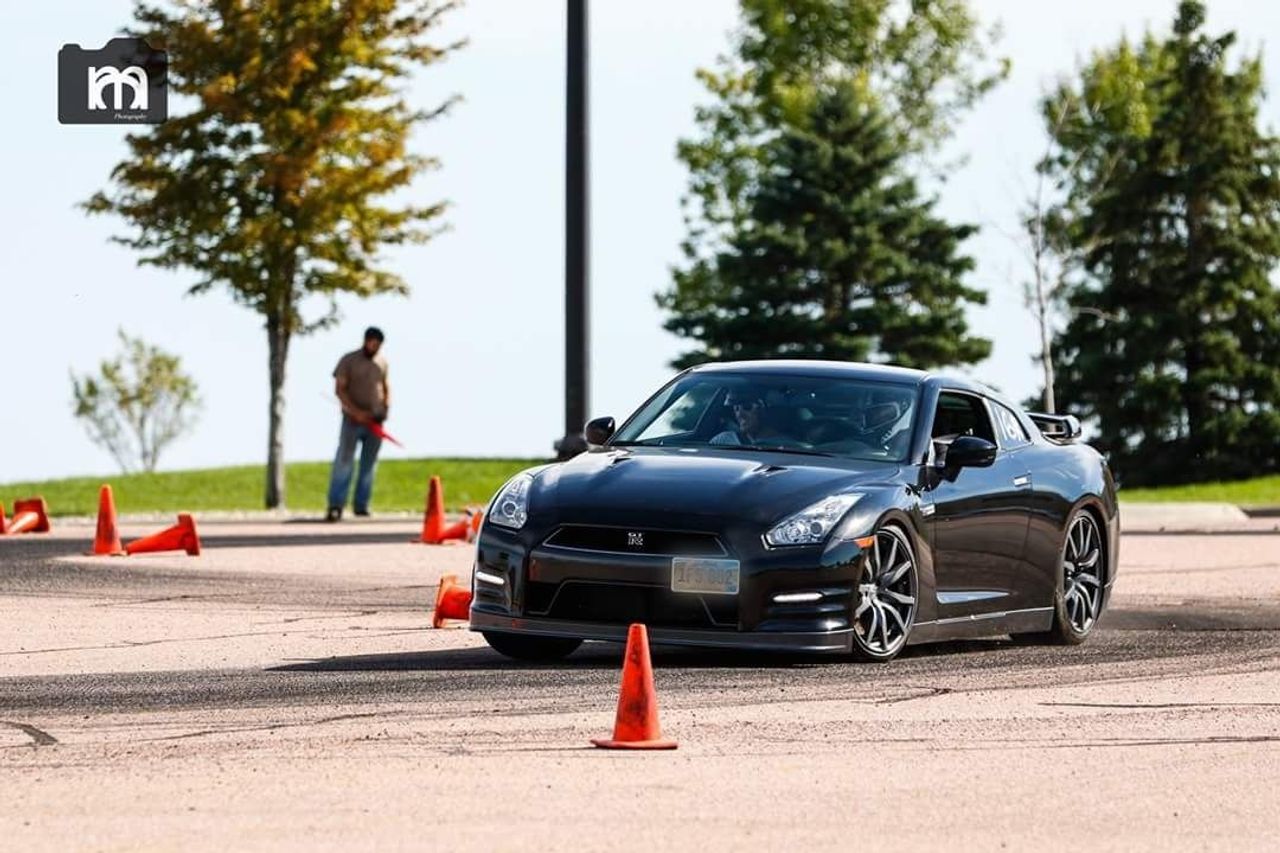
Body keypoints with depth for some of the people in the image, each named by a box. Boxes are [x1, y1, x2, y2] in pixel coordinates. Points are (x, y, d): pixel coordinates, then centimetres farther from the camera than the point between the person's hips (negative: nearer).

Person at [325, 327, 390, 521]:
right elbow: (339, 389, -6)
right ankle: (335, 506, -16)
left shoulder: (382, 362, 11)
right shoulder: (348, 361, -3)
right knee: (344, 462, -11)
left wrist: (386, 407, 1)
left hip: (375, 422, 5)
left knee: (368, 465, 6)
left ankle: (361, 505, 11)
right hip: (353, 421, -4)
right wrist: (356, 412, -16)